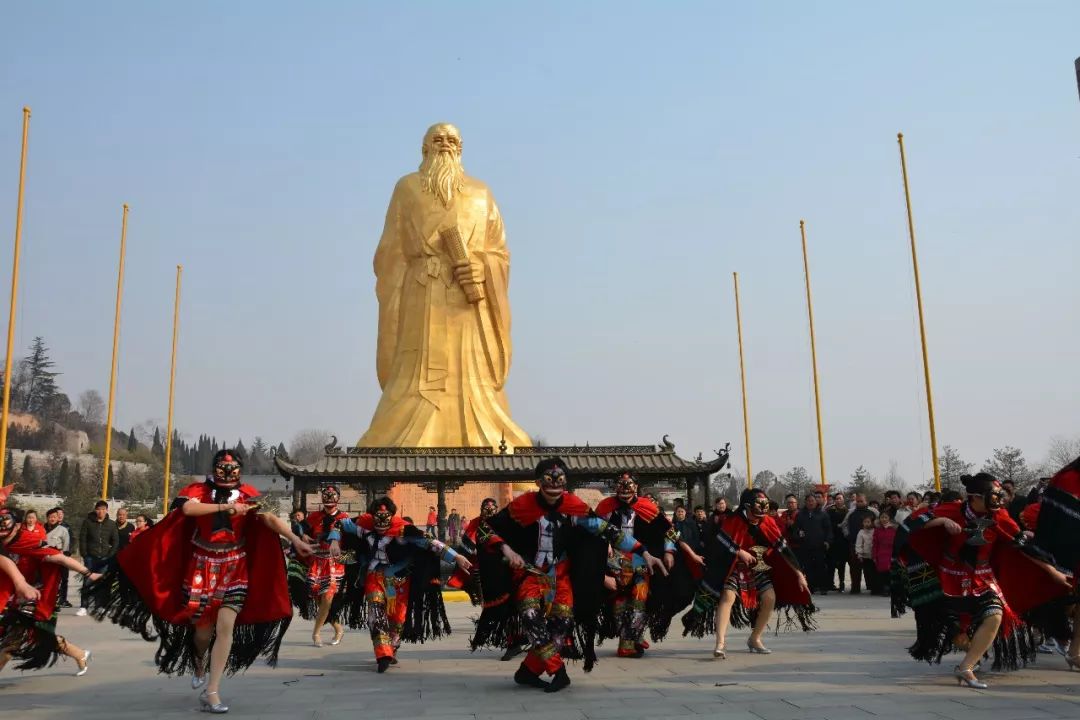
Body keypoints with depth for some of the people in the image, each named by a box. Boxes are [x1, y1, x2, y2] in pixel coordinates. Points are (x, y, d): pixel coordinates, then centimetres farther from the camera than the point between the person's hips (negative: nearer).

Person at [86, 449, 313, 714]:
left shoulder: (248, 495, -2)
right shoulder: (199, 490, -3)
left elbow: (270, 519, -14)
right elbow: (188, 508, -25)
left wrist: (295, 540, -27)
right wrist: (225, 507, -29)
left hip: (234, 570, 0)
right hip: (202, 568, 0)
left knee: (225, 627, -10)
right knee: (204, 630, 9)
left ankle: (211, 693, -2)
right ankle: (198, 665, 45)